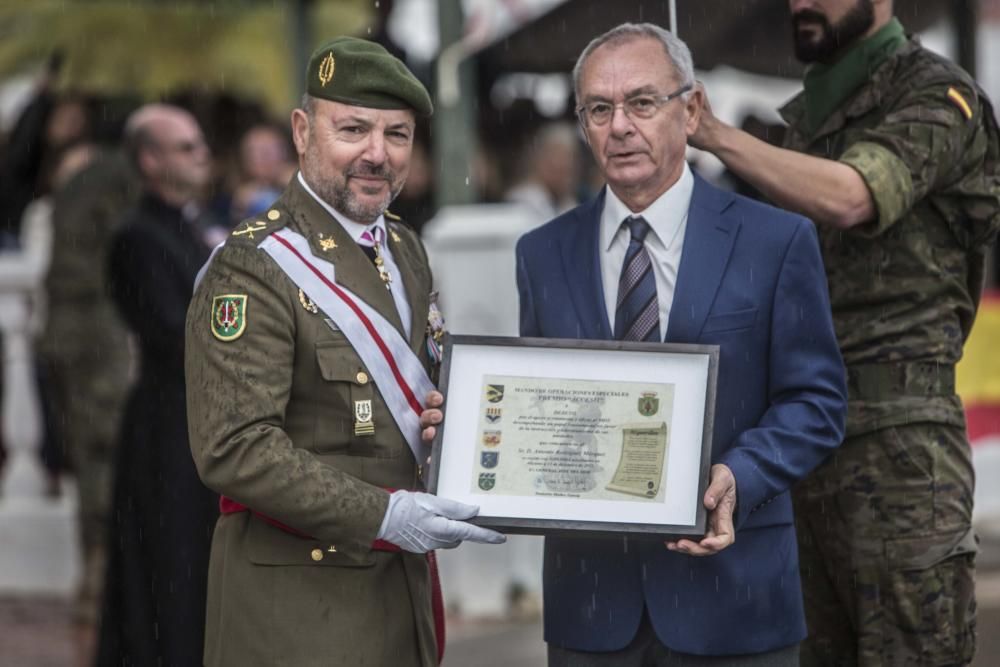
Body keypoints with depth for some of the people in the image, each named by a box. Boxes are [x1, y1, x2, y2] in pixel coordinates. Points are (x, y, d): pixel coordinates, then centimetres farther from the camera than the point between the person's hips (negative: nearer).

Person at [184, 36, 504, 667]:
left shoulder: (406, 249, 11)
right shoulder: (252, 268, -14)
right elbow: (233, 448, -20)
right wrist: (383, 515, -24)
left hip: (405, 580, 7)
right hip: (299, 596, -7)